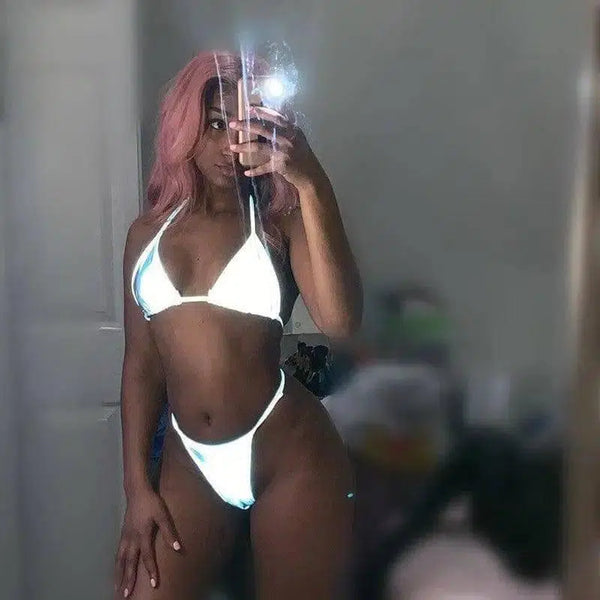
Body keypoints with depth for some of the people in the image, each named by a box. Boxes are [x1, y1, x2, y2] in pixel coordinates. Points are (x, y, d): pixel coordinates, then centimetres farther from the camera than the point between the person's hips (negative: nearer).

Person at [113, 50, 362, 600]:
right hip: (191, 463, 3)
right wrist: (137, 485, 6)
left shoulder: (282, 219, -3)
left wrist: (311, 184, -26)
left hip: (289, 454, -2)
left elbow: (340, 320, -22)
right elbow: (141, 362, 8)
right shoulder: (148, 230, 6)